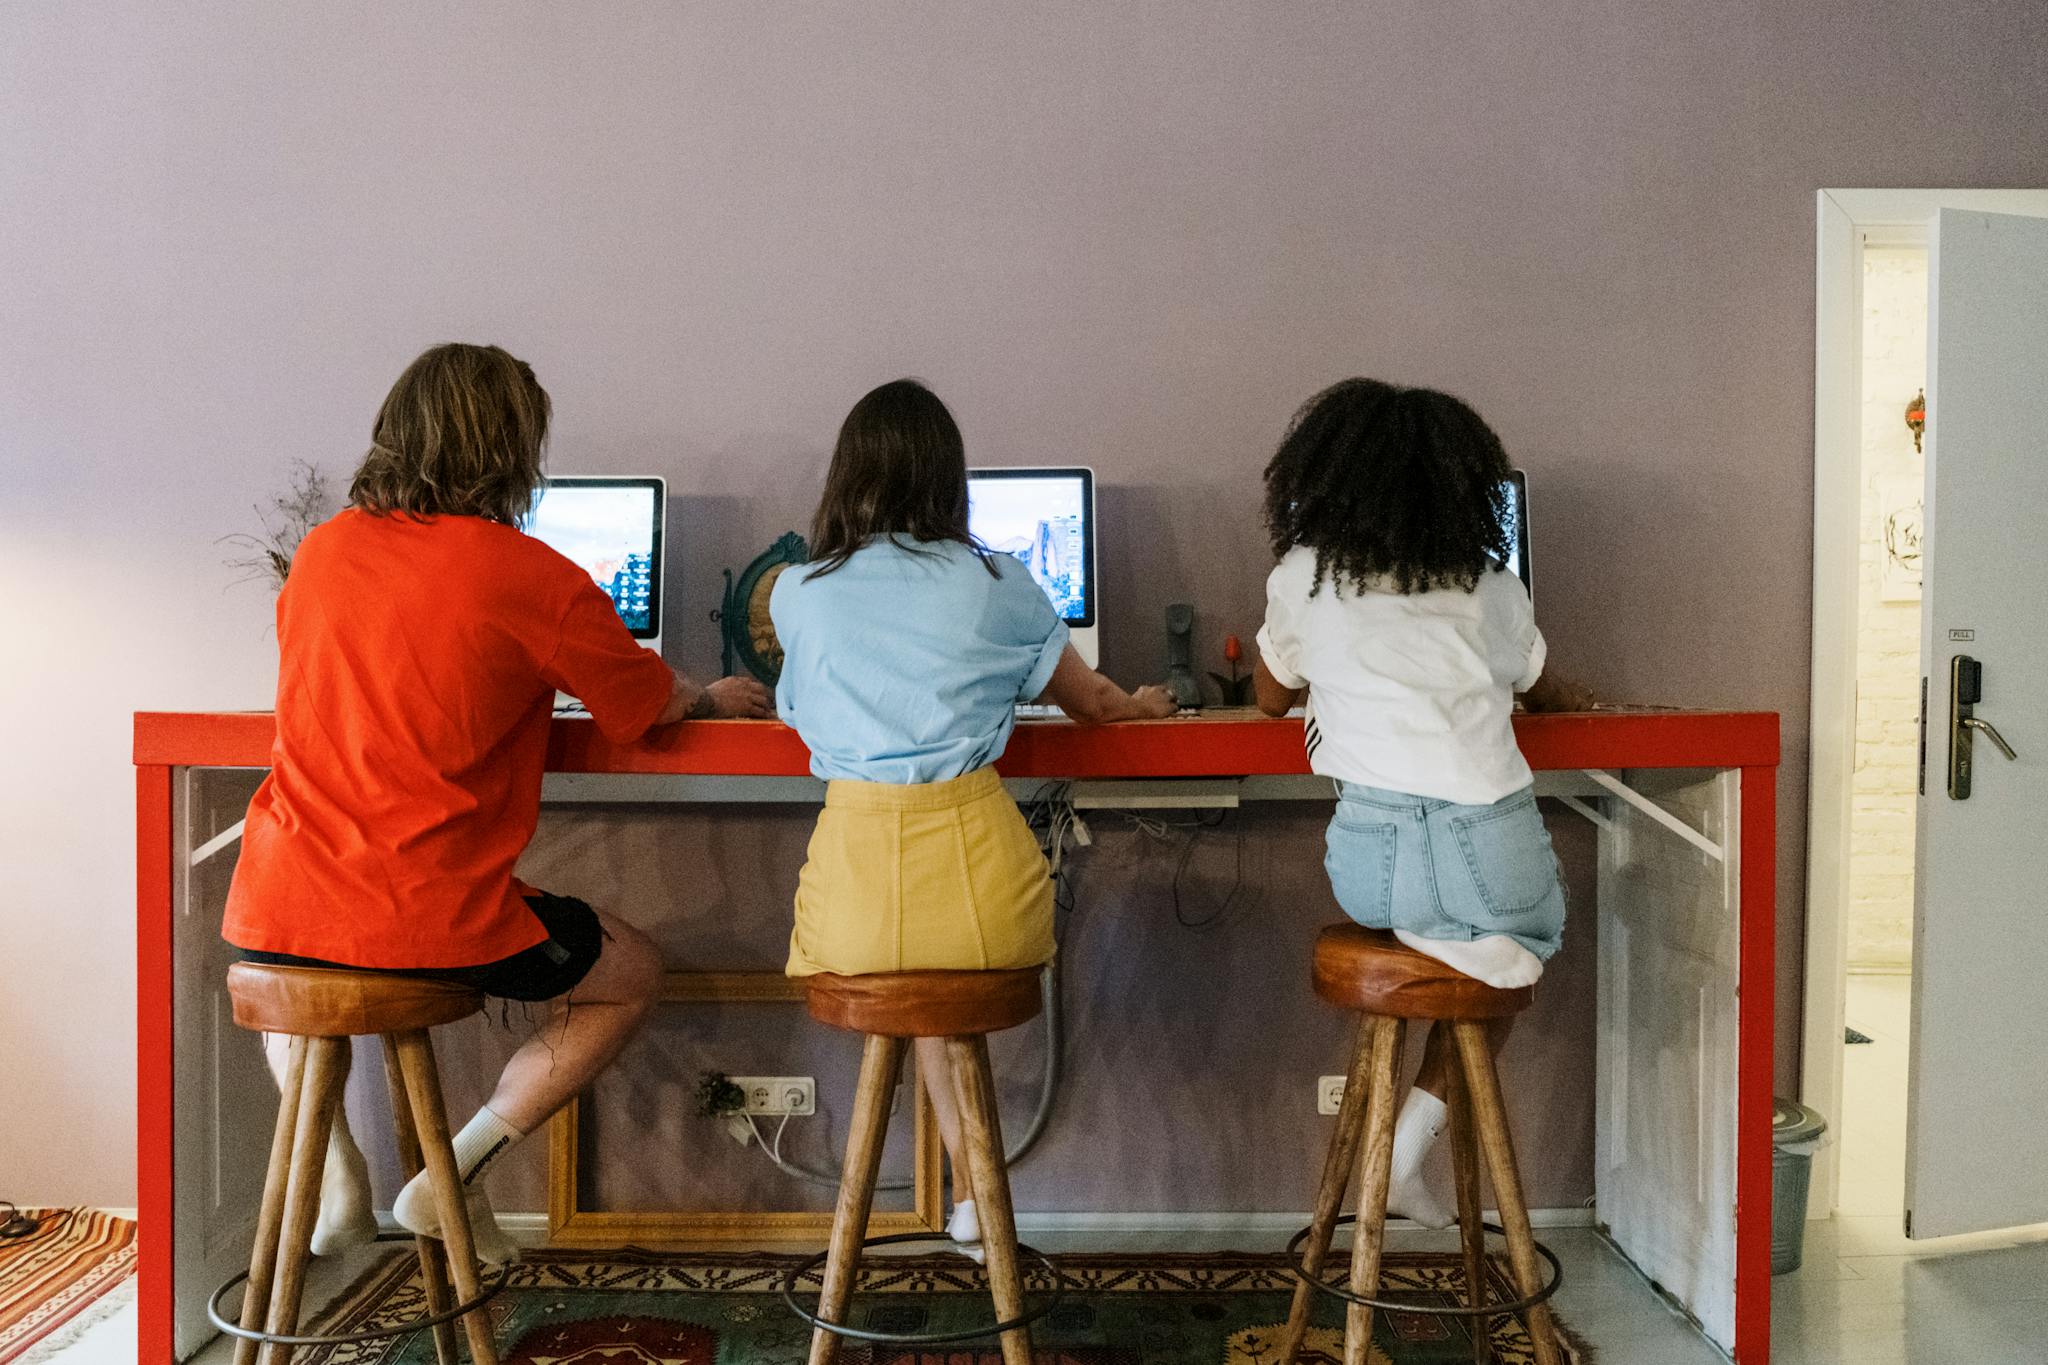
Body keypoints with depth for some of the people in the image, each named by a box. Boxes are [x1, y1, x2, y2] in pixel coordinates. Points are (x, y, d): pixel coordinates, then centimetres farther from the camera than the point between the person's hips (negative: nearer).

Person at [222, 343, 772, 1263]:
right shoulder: (535, 577, -9)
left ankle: (333, 1175, 25)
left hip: (274, 911, 6)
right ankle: (455, 1176, 14)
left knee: (286, 971, 41)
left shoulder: (319, 549, 7)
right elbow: (651, 703, 6)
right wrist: (713, 697, 29)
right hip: (429, 920, -5)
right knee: (632, 973, 20)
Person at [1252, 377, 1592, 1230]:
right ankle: (1414, 1133, 12)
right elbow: (1540, 691, 30)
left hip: (1370, 862, 2)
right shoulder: (1490, 590, 9)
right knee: (1530, 932, 29)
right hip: (1489, 859, -2)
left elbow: (1270, 698, 24)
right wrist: (1574, 702, 54)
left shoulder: (1301, 580, 6)